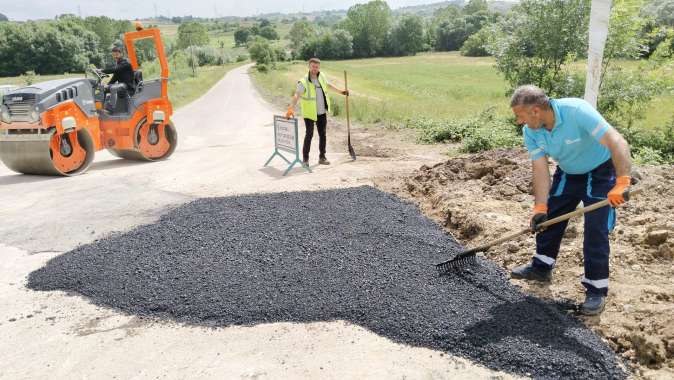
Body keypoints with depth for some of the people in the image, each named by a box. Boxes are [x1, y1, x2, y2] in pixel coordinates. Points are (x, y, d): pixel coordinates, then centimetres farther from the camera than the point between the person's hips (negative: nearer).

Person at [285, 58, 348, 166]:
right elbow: (296, 95, -33)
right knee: (309, 134, -6)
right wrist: (291, 108, -47)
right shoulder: (303, 81, -19)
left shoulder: (321, 76, 0)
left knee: (322, 134, 11)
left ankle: (322, 157, 23)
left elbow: (327, 84, 21)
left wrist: (339, 91, 28)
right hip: (309, 113, -6)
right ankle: (305, 158, 8)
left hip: (322, 112, 6)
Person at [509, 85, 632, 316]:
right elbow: (540, 171, -15)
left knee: (596, 230, -9)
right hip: (568, 173, 6)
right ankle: (542, 267, 30)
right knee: (549, 218, 10)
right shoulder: (531, 132, -16)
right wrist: (540, 208, -22)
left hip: (599, 171, -6)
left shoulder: (576, 111, -35)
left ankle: (596, 289, 3)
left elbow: (617, 142, -40)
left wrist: (622, 183, -50)